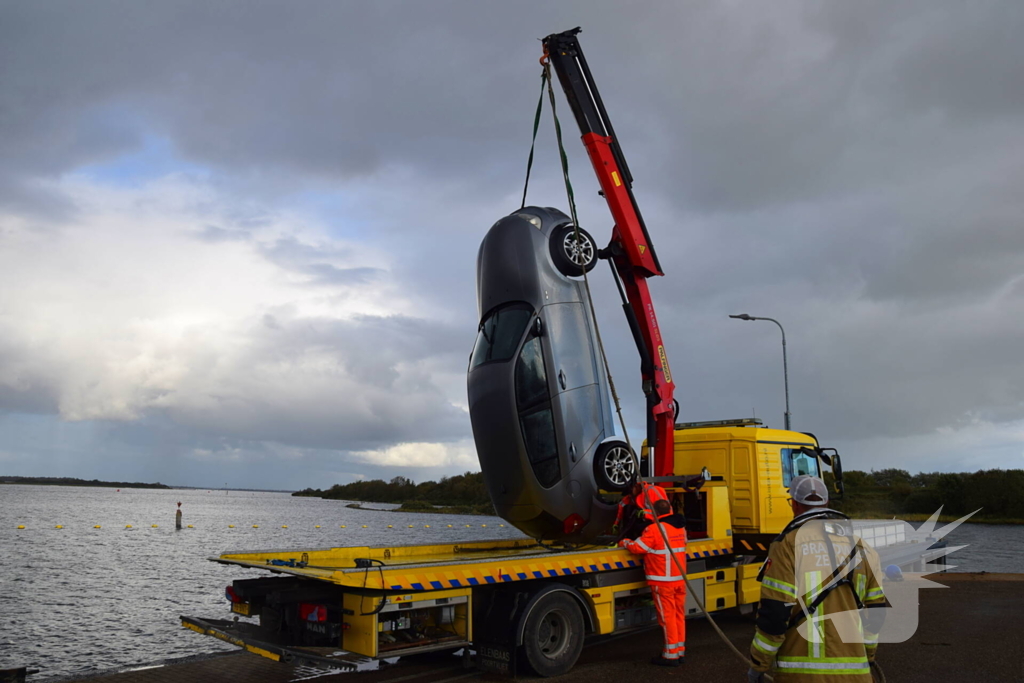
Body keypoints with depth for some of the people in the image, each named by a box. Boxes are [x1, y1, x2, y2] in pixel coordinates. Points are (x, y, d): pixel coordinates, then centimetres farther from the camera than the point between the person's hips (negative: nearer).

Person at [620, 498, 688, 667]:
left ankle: (671, 655, 4)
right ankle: (680, 651, 21)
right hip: (680, 579, 7)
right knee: (679, 615, 13)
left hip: (663, 581, -7)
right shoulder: (680, 527, 8)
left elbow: (637, 547, -12)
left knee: (667, 617, -1)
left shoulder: (654, 528, -16)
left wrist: (625, 542, 7)